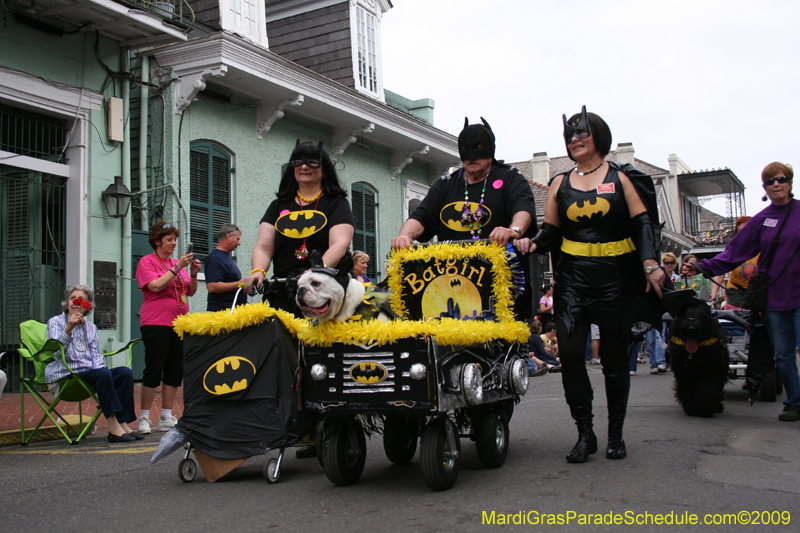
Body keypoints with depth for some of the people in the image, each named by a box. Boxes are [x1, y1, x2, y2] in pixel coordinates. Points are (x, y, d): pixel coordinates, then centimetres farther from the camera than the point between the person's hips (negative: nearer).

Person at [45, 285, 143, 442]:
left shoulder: (90, 327, 21)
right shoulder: (55, 322, 4)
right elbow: (56, 351, -14)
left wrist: (101, 367, -5)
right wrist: (68, 328, -29)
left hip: (88, 373, 6)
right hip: (64, 375, -6)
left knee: (125, 372, -21)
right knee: (103, 374, -33)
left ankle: (123, 423, -25)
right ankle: (113, 428, -35)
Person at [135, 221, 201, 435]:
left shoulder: (177, 263, 16)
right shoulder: (147, 261, 0)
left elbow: (190, 291, 16)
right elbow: (155, 285, -17)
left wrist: (193, 274, 0)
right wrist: (177, 267, -15)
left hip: (179, 323, 6)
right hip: (156, 323, -6)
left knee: (174, 371, 6)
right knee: (153, 371, -6)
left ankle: (167, 417, 13)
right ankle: (144, 418, 3)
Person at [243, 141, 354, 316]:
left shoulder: (336, 203, 8)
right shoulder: (278, 206, 19)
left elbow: (340, 244, -8)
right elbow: (264, 246, 8)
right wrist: (258, 271, -14)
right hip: (282, 295, 3)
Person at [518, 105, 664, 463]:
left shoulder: (621, 177, 5)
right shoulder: (561, 183, 13)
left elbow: (643, 223, -1)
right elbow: (551, 230, 13)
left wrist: (650, 264, -15)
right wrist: (534, 243, -9)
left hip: (617, 277, -2)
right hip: (573, 277, 2)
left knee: (614, 356, 4)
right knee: (570, 352, -10)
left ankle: (615, 435, 17)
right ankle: (585, 433, 2)